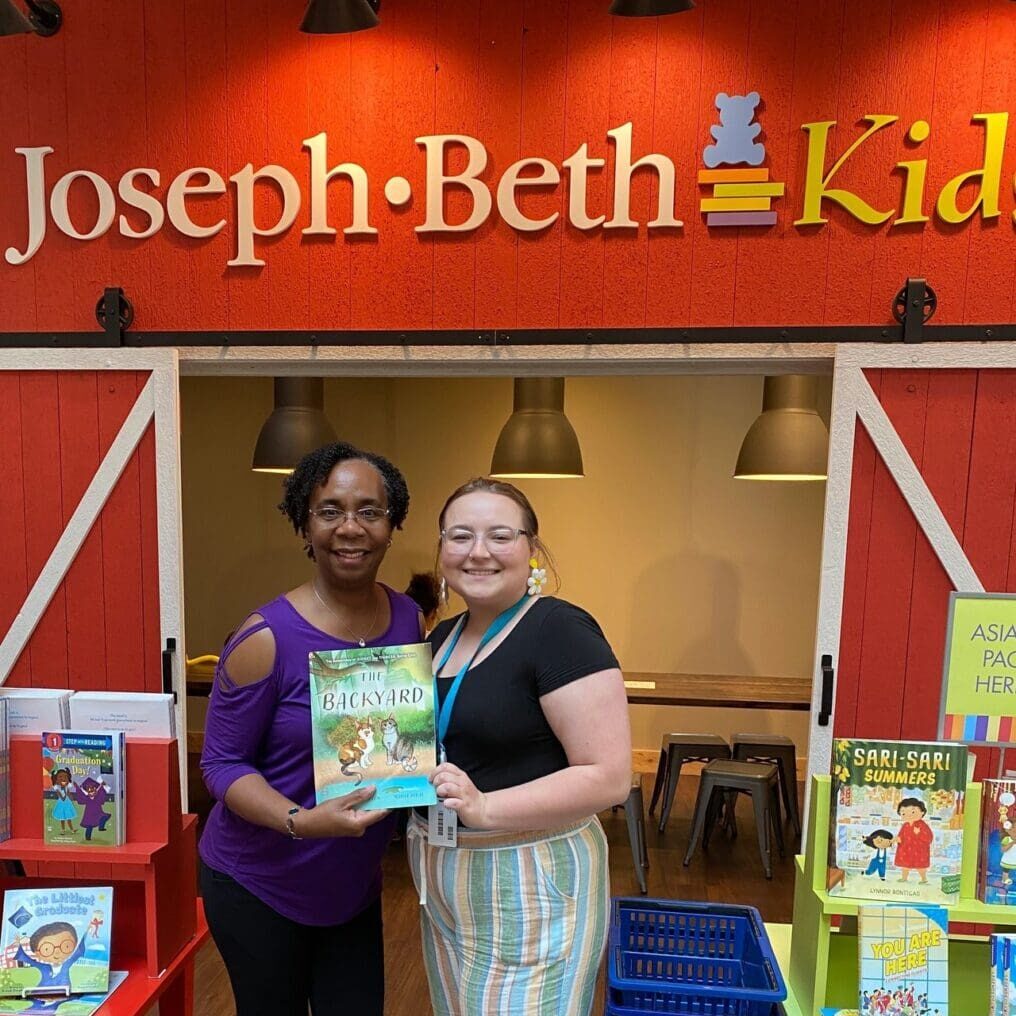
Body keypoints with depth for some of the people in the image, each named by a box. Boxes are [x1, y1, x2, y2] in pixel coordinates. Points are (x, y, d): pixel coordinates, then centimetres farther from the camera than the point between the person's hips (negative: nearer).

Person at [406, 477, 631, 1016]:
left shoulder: (559, 630, -18)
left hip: (529, 887, -7)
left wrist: (484, 807, -30)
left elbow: (608, 777, -22)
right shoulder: (441, 638, 6)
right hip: (445, 889, 8)